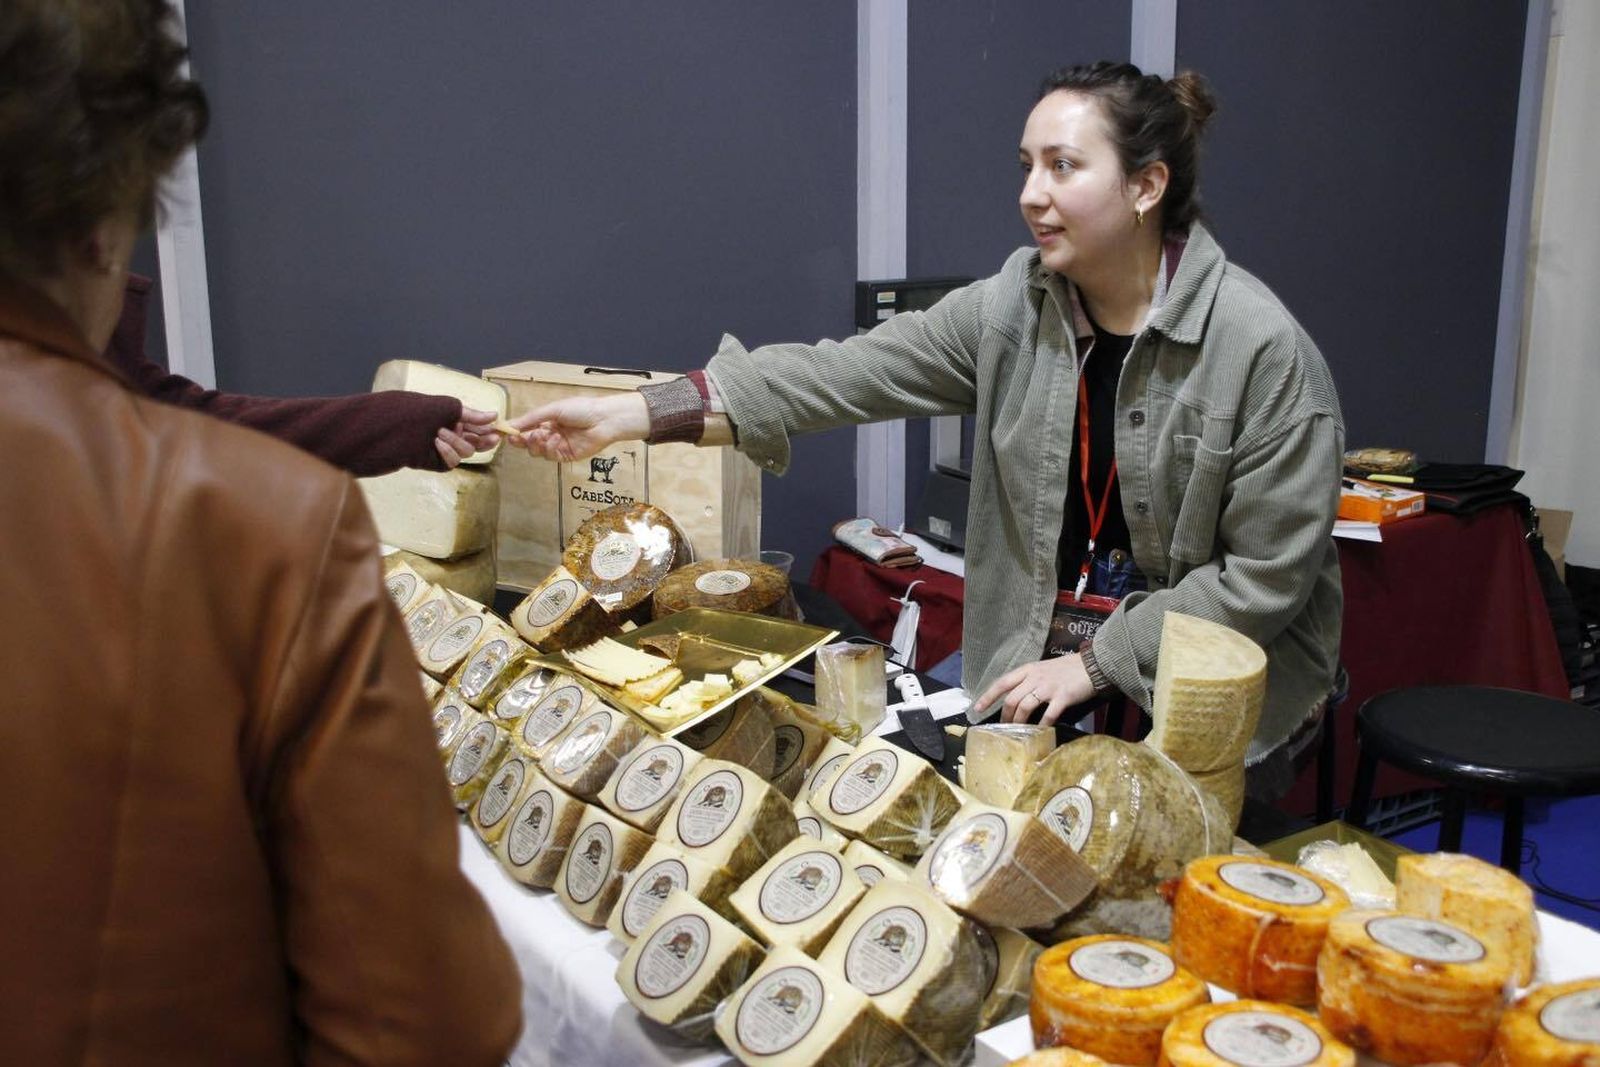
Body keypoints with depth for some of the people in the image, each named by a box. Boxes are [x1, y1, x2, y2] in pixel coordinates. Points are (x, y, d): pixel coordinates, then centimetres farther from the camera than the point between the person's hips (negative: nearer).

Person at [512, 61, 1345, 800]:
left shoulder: (1263, 350, -17)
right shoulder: (1012, 308, -4)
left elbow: (1267, 575, -14)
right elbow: (847, 372, -13)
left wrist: (1097, 664, -15)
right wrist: (631, 415, -20)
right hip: (1044, 671, 4)